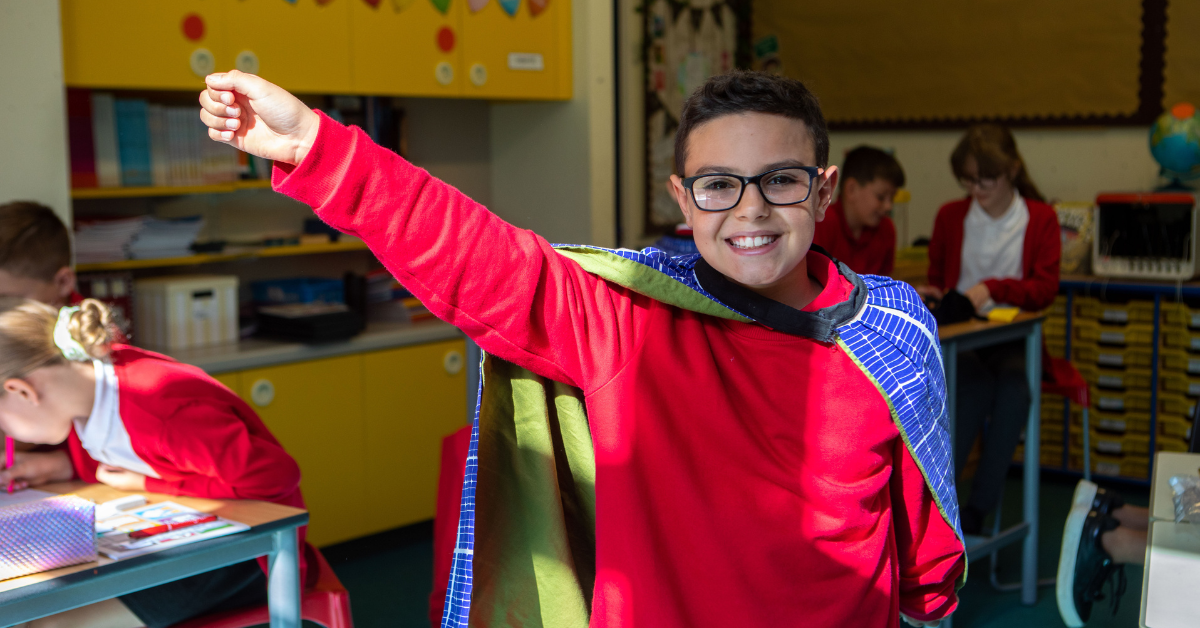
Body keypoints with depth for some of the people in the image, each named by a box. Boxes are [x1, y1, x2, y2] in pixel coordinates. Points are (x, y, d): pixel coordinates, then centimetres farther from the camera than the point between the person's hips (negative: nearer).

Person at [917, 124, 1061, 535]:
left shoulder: (1041, 218, 6)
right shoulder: (951, 215, 11)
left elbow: (1045, 289, -1)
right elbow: (937, 277, 21)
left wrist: (993, 288, -16)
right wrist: (929, 294, -2)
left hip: (1014, 338, 0)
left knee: (1013, 385, -25)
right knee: (978, 385, -27)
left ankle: (976, 512, -11)